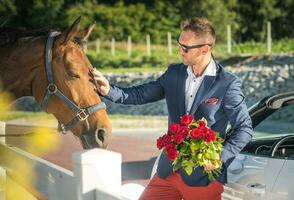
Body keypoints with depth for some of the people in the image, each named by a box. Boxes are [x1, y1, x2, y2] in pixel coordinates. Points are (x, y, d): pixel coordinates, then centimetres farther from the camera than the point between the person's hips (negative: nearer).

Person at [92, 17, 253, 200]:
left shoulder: (228, 84, -11)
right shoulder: (174, 73, 6)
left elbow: (245, 128, -8)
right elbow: (141, 95, 8)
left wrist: (221, 158, -19)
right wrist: (110, 91, -8)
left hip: (203, 175, -5)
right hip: (169, 171, 5)